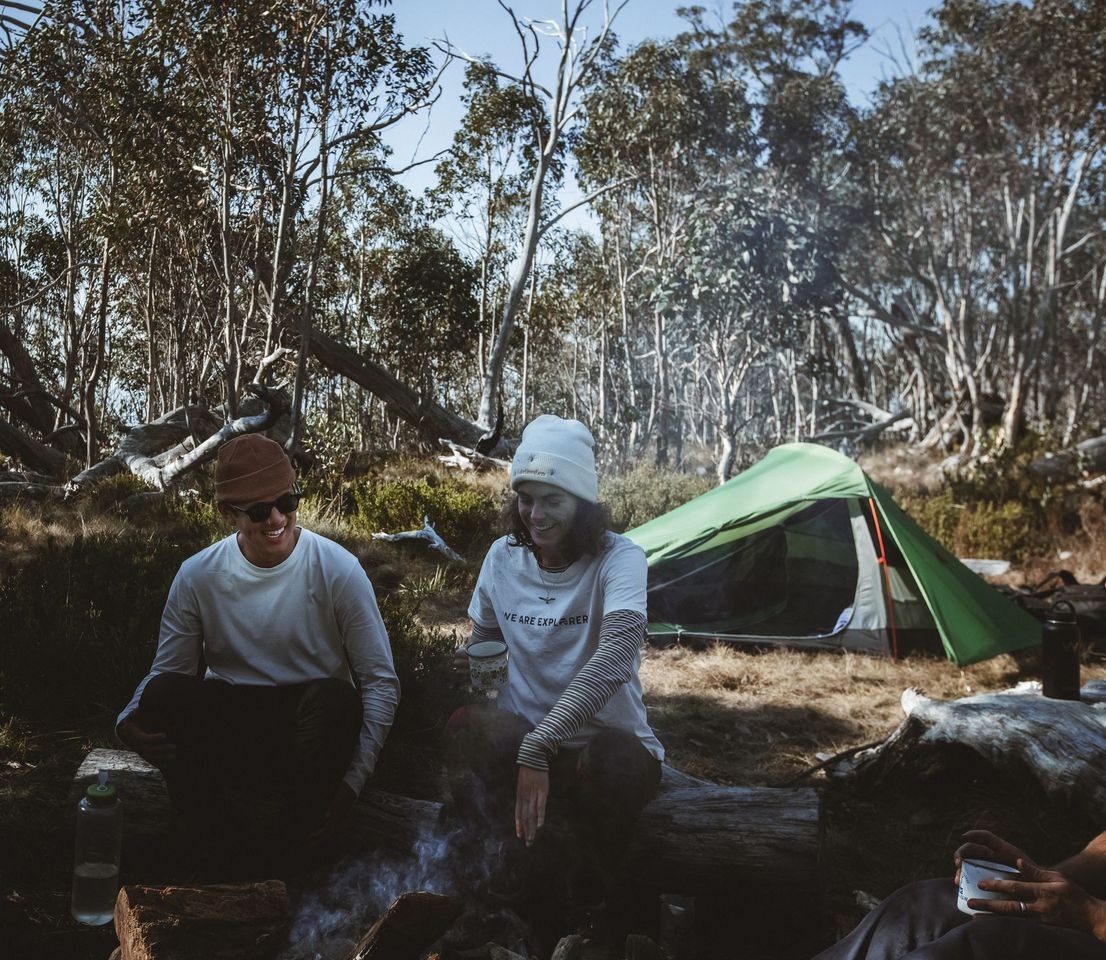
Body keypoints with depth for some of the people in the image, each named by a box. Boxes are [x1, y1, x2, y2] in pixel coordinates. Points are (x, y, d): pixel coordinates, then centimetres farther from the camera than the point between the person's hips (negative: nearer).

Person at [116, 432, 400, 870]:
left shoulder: (337, 570, -12)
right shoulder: (197, 576, -6)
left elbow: (381, 682, -9)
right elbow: (165, 673, 1)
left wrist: (351, 784, -18)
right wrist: (129, 723, -24)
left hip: (308, 729, -1)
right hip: (227, 734, 2)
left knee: (335, 699, -35)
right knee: (162, 693, -27)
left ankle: (294, 842, -7)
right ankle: (216, 840, -5)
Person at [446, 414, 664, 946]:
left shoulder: (618, 558, -16)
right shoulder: (504, 556, -1)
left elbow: (615, 654, -35)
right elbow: (482, 641, 17)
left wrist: (537, 747, -44)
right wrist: (470, 664, -9)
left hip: (607, 744, -3)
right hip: (522, 740, 3)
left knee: (615, 765, -38)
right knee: (465, 727, -30)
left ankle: (594, 904, -5)